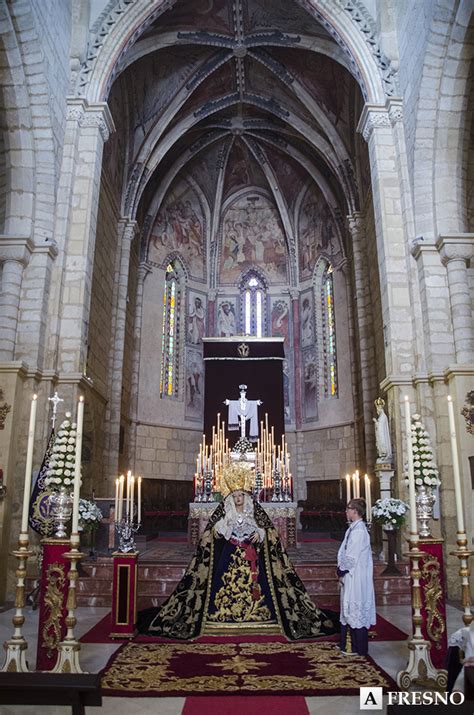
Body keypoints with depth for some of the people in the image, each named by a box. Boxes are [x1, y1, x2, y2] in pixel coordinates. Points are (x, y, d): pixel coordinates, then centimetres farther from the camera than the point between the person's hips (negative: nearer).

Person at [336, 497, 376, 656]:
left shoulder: (358, 530, -21)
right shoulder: (354, 528, 9)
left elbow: (352, 556, -22)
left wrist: (341, 571, -11)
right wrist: (341, 571, 7)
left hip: (355, 577, -9)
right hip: (351, 575, 9)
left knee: (355, 608, 1)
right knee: (351, 609, 16)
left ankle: (358, 648, 11)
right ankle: (350, 644, 26)